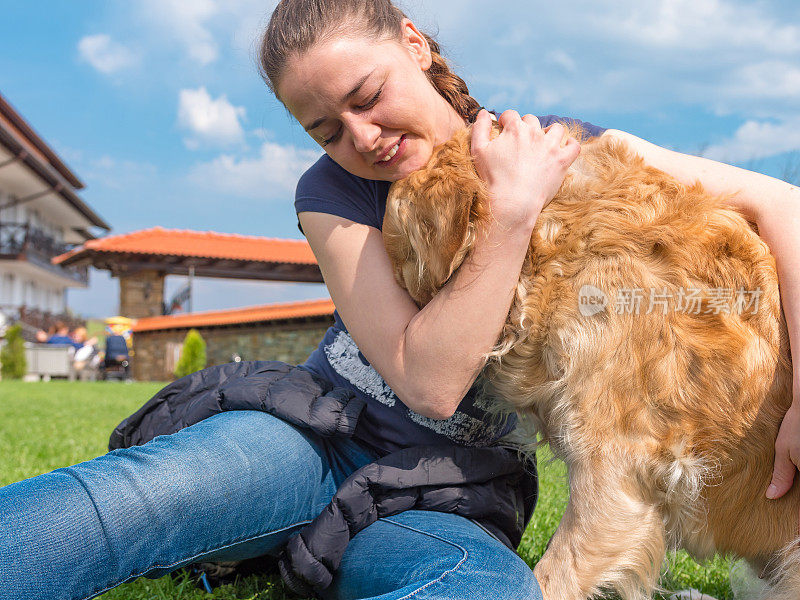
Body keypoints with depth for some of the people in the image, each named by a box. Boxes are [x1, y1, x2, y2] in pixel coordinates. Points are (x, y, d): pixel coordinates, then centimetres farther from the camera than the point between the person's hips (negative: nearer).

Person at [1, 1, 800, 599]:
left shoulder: (557, 152, -4)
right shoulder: (332, 195, -4)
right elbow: (428, 382, -16)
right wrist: (513, 212, -22)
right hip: (320, 441, 1)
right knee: (148, 490, -33)